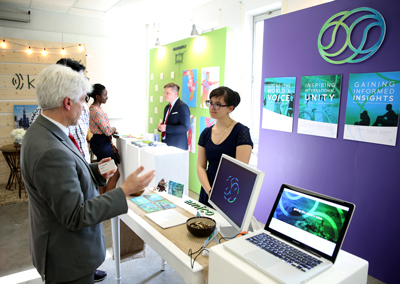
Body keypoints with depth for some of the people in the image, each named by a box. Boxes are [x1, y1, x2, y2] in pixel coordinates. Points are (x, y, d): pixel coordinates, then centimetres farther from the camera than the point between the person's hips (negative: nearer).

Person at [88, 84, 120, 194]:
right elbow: (107, 130, -23)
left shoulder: (95, 108, 12)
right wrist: (113, 129, -2)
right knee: (115, 174, -4)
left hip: (101, 142, 11)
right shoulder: (95, 110, -20)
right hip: (101, 143, -11)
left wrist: (111, 131, 6)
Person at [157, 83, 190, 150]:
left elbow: (185, 127, -20)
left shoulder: (182, 107, -13)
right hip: (165, 143, 8)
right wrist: (161, 126, 1)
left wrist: (166, 128, -24)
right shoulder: (167, 107, 15)